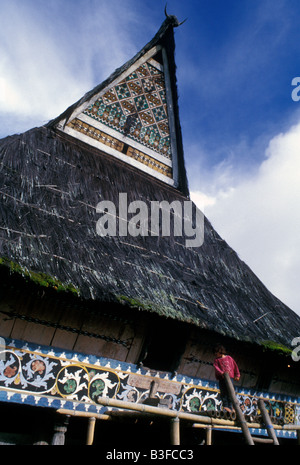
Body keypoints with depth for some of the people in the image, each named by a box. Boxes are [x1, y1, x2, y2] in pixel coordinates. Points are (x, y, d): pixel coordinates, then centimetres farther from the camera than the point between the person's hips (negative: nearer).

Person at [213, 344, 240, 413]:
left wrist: (237, 375, 10)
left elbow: (235, 366, 17)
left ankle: (230, 407, -1)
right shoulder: (217, 360, 11)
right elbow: (216, 367, -6)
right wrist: (221, 373, -24)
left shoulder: (229, 358, 15)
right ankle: (225, 406, -12)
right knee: (223, 392, -10)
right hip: (222, 378, 0)